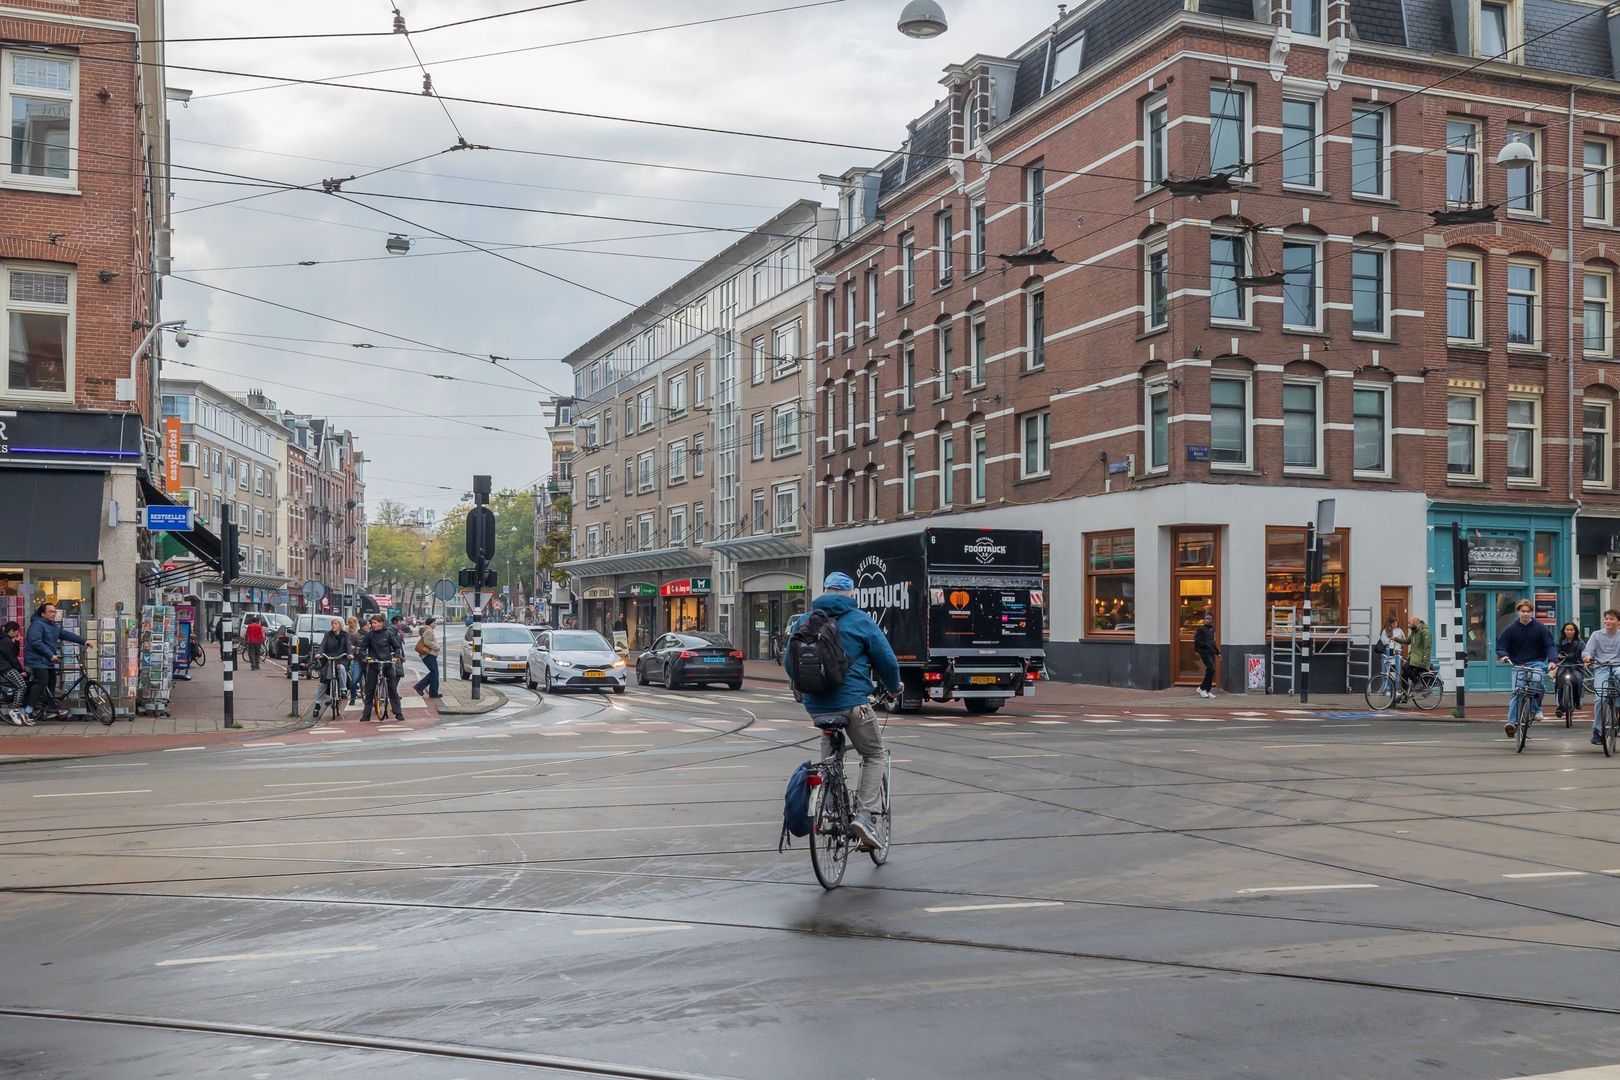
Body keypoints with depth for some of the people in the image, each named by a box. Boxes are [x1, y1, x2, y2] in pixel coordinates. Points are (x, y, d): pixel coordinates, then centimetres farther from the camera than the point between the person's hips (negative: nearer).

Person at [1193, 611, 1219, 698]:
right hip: (1204, 652, -7)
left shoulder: (1212, 630, 16)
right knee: (1211, 669, -16)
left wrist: (1218, 652, 19)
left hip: (1211, 653, 7)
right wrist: (1208, 646, -17)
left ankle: (1207, 691, 15)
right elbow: (1197, 641, -13)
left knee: (1210, 671, 7)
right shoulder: (1201, 629, -5)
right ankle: (1202, 688, -6)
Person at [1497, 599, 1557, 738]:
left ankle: (1536, 709, -14)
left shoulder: (1540, 628, 2)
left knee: (1536, 680, -33)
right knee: (1516, 692, -14)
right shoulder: (1511, 629, 3)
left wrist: (1552, 660, -19)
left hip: (1537, 663, -1)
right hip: (1518, 664, 1)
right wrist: (1503, 655, -17)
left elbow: (1550, 646, -2)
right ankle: (1512, 722, -18)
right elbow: (1501, 646, 5)